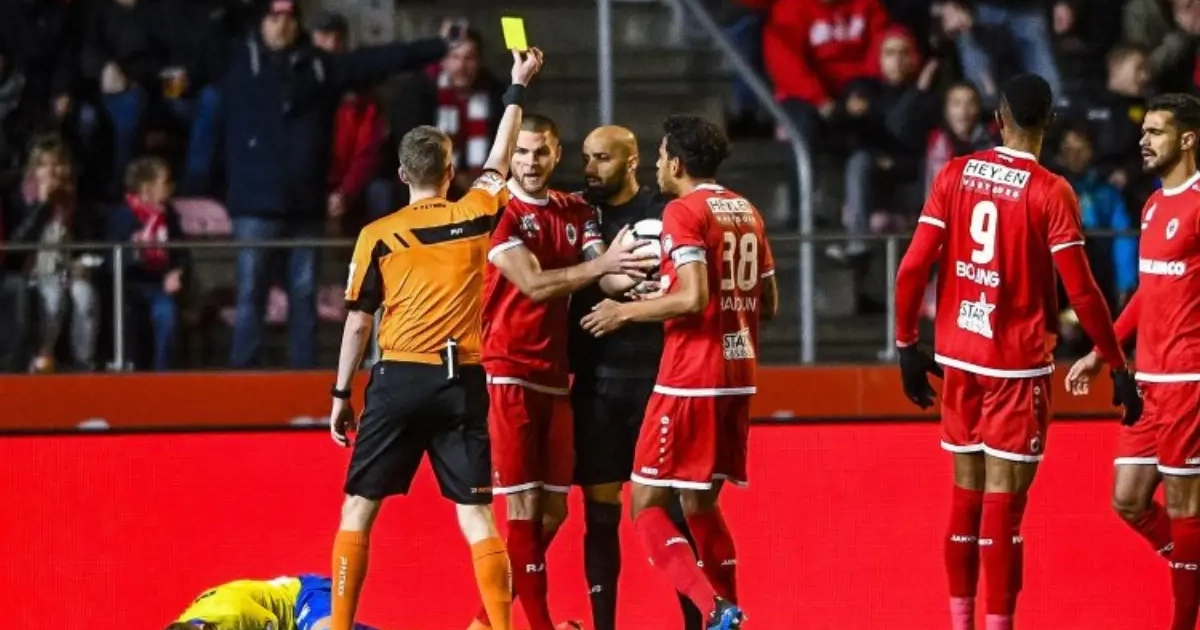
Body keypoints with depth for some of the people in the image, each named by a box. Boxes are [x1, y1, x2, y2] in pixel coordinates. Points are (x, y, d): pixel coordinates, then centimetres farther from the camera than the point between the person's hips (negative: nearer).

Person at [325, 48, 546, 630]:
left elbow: (358, 323, 1)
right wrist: (518, 87, 35)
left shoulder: (378, 235, 0)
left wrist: (341, 395, 10)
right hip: (461, 380, 1)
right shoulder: (474, 216, 5)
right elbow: (498, 162, 24)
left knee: (359, 507, 5)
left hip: (399, 379, -1)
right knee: (477, 513, 2)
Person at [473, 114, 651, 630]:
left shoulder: (576, 214, 11)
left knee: (553, 509, 8)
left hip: (554, 375, 7)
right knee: (523, 505, -8)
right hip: (507, 373, -7)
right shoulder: (498, 212, -7)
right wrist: (601, 263, -28)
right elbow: (533, 283, -18)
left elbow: (607, 279, 0)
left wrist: (635, 276, -23)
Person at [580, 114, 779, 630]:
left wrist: (626, 312, -9)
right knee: (700, 504, 19)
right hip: (738, 375, 8)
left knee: (646, 504, -4)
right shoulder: (747, 212, 14)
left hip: (690, 378, -8)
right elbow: (768, 303, 17)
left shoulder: (683, 211, -10)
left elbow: (694, 298, -20)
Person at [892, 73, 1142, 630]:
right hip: (1017, 364, -4)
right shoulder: (1050, 193, -11)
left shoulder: (955, 175, 1)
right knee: (1003, 505, -4)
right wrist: (1117, 368, -5)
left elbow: (912, 268, -1)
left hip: (959, 357, 4)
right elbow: (1081, 293, -13)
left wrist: (907, 345, 9)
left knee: (967, 497, 14)